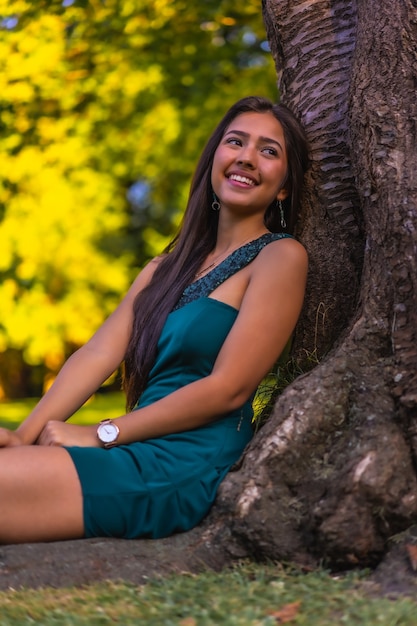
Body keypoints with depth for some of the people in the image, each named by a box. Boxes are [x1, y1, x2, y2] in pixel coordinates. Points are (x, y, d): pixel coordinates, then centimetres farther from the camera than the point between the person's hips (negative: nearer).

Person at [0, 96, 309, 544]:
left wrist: (100, 434, -9)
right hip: (142, 454, 7)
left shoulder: (280, 256, -4)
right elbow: (98, 354, 8)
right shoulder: (167, 268, 18)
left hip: (186, 468, -7)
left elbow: (229, 388, -11)